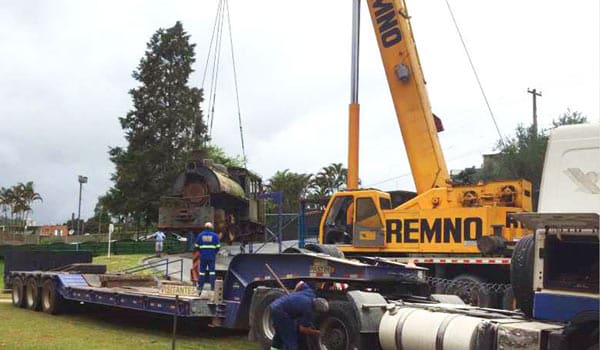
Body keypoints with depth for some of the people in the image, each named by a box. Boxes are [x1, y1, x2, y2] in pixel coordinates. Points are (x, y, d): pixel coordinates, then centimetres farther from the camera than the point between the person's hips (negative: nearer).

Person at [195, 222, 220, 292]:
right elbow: (218, 247, 0)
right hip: (212, 256, -1)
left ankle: (200, 287, 6)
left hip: (203, 256, 1)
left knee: (202, 271, 7)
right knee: (212, 271, 2)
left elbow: (197, 246, 6)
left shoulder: (200, 235, 4)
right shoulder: (215, 235, 1)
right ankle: (212, 287, -2)